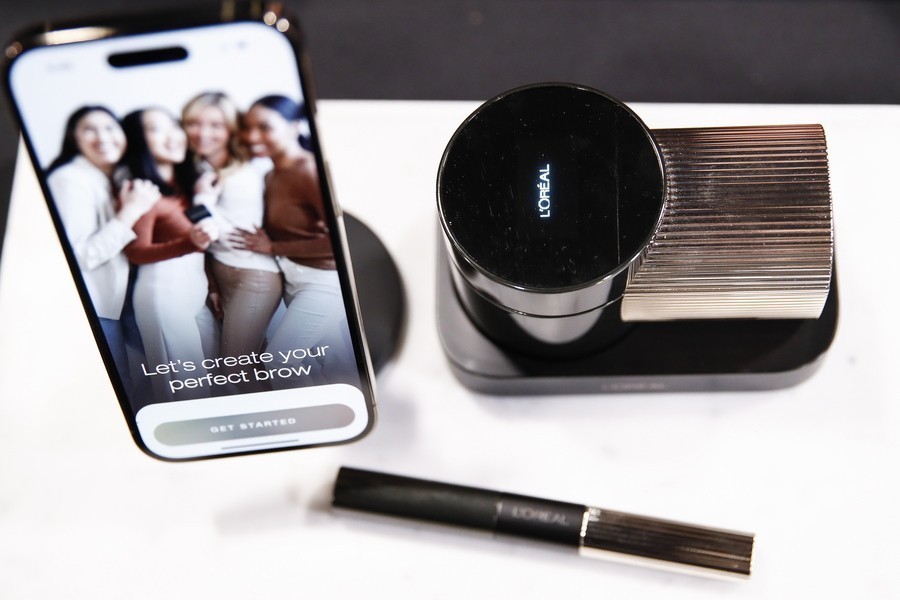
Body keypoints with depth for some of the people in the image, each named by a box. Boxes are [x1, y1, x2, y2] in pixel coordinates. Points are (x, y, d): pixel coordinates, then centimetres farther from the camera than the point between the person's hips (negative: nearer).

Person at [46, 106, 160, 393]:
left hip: (120, 296, 9)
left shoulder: (116, 179, 12)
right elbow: (78, 256, -24)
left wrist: (137, 207, -1)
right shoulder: (70, 179, -15)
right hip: (91, 307, -9)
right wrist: (130, 212, -22)